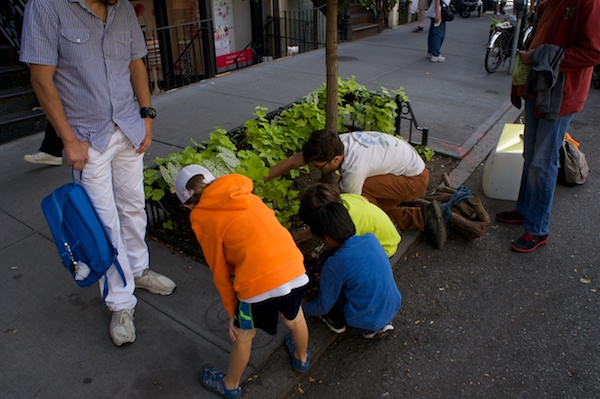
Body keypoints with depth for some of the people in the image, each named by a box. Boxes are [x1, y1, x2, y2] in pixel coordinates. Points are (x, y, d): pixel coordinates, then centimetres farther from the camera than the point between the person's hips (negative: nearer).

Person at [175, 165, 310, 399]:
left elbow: (220, 273, 8)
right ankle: (302, 358, 61)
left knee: (244, 336, 23)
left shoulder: (202, 218, 6)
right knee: (295, 318, 34)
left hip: (259, 282, -4)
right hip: (293, 267, 5)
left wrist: (232, 312, 20)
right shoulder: (245, 196, 18)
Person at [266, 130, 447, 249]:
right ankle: (425, 218, 19)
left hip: (415, 179, -9)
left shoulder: (354, 169, -38)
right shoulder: (333, 144, -17)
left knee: (360, 191, -26)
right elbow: (293, 160, -10)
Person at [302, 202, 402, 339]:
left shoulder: (334, 264, -22)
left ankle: (336, 322, 24)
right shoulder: (371, 239, -7)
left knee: (327, 285, 4)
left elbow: (323, 306, -9)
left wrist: (303, 308, 12)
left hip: (365, 320, -5)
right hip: (393, 308, 6)